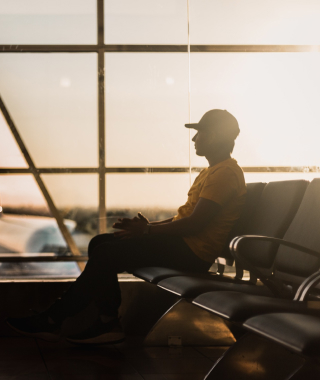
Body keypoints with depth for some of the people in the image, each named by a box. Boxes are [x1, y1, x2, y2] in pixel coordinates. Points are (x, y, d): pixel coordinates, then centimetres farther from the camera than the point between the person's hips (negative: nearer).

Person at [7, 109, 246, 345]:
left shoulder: (226, 173, -13)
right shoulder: (212, 171, 22)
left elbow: (195, 223, -22)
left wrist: (148, 229, -15)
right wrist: (149, 225, 5)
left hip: (191, 253, -11)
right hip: (182, 245, 11)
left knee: (106, 253, -17)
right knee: (99, 244, 2)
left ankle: (53, 320, -4)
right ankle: (109, 323, -2)